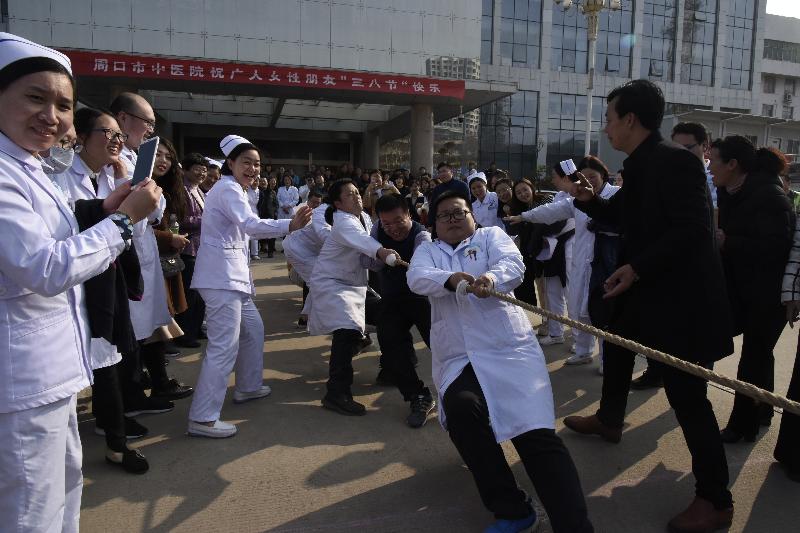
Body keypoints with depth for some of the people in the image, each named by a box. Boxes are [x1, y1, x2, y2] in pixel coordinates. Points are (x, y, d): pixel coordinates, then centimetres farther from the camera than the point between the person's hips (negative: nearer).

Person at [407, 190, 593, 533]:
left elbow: (513, 265, -6)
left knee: (537, 434, -17)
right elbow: (417, 278, -3)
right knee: (460, 409, -29)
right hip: (457, 359, 1)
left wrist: (491, 278, -30)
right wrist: (450, 279, -26)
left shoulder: (491, 235, 15)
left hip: (510, 349, -1)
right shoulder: (427, 251, 20)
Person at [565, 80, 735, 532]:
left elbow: (693, 228, -27)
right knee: (616, 345, 25)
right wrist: (591, 200, 4)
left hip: (681, 295, -10)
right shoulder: (641, 165, 9)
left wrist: (637, 268, -26)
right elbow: (628, 218, 18)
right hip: (648, 287, 10)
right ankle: (609, 420, 50)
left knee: (686, 392, -5)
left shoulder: (675, 160, -20)